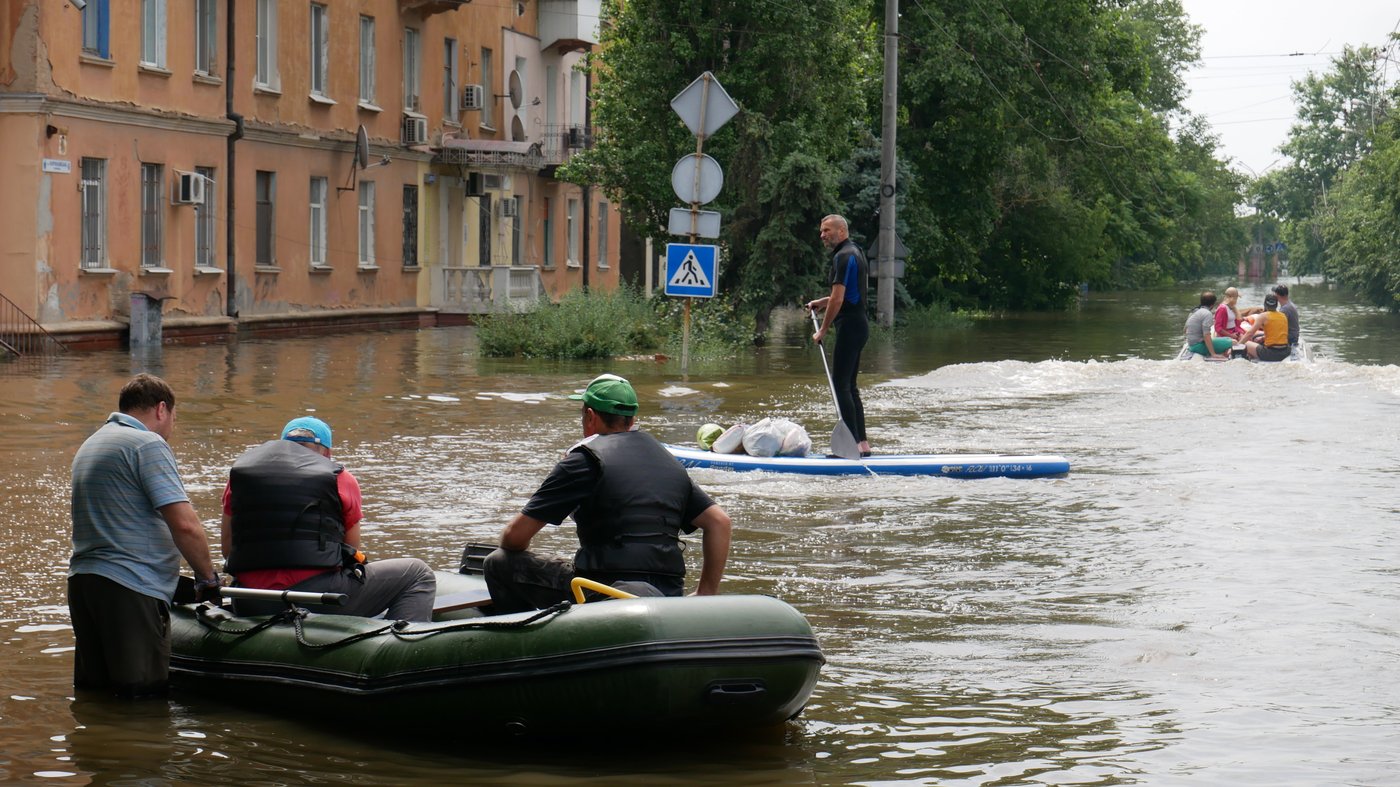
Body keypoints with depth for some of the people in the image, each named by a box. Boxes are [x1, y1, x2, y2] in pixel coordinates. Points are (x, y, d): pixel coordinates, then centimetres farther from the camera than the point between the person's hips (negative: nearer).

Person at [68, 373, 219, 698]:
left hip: (82, 581, 9)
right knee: (143, 699, -9)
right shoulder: (148, 444, -8)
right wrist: (208, 578, -1)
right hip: (130, 589, -9)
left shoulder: (90, 445, 22)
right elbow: (185, 524, -16)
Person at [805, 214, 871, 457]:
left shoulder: (843, 256, -14)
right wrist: (822, 302, 23)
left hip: (849, 326, -10)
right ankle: (863, 443, 12)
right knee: (849, 386, 13)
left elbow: (838, 299, -19)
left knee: (840, 385, -10)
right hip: (860, 325, 10)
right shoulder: (856, 252, 18)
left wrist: (822, 331, -12)